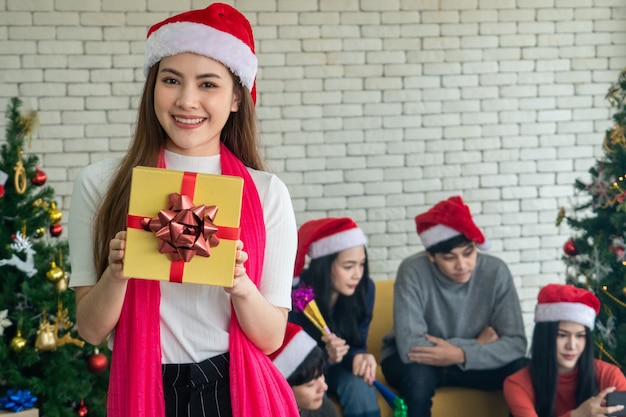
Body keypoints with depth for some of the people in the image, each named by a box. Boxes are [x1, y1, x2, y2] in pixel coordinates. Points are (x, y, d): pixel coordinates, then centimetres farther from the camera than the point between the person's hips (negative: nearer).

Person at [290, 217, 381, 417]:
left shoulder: (364, 288, -14)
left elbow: (357, 343, -8)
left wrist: (360, 357, -32)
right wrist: (326, 356, -38)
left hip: (337, 369, 3)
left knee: (360, 385, -29)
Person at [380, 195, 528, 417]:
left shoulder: (495, 271, -18)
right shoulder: (413, 271, -26)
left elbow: (515, 343, -22)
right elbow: (410, 347, -33)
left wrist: (463, 354, -38)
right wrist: (476, 345, -23)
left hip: (468, 361, 3)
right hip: (417, 364, -2)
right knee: (418, 375, -36)